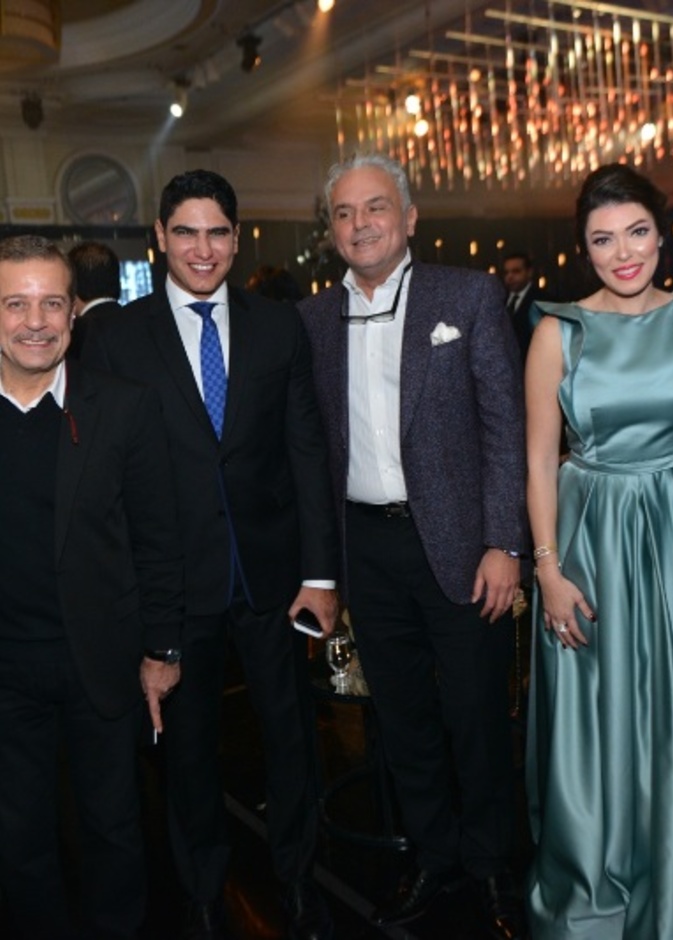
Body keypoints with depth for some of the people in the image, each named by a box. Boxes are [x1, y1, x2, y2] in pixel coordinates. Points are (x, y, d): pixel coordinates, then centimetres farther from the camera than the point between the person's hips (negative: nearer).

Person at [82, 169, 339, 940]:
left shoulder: (280, 327, 2)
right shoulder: (116, 337, -2)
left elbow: (308, 452, 0)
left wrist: (320, 572, -4)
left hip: (272, 573, 2)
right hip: (175, 581, -1)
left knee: (290, 732, 15)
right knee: (188, 745, 15)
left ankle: (297, 878, 39)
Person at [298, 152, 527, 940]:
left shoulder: (470, 296, -3)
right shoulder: (313, 316, 6)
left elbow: (505, 426, -6)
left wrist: (502, 544, -12)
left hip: (456, 541, -3)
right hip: (366, 545, 4)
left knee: (476, 715, 9)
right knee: (402, 715, 16)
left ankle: (489, 863, 33)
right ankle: (433, 855, 37)